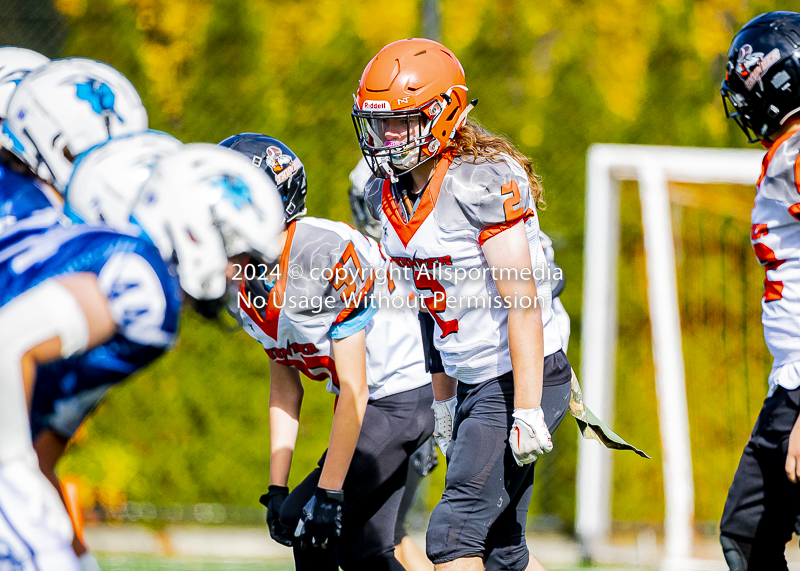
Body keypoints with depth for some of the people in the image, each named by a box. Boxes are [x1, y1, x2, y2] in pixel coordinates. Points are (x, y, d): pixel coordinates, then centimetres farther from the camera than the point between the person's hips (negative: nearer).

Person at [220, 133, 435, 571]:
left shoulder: (326, 253, -27)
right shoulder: (249, 287, 0)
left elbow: (354, 389, -24)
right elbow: (284, 387, 11)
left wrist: (327, 492, -23)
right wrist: (276, 489, 5)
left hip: (404, 394, -9)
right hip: (366, 403, 9)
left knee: (305, 520, -13)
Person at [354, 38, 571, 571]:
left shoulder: (484, 184, -19)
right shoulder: (388, 195, 6)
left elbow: (523, 305, -21)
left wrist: (527, 412, -24)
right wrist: (443, 397, 19)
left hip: (523, 377, -9)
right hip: (473, 382, 9)